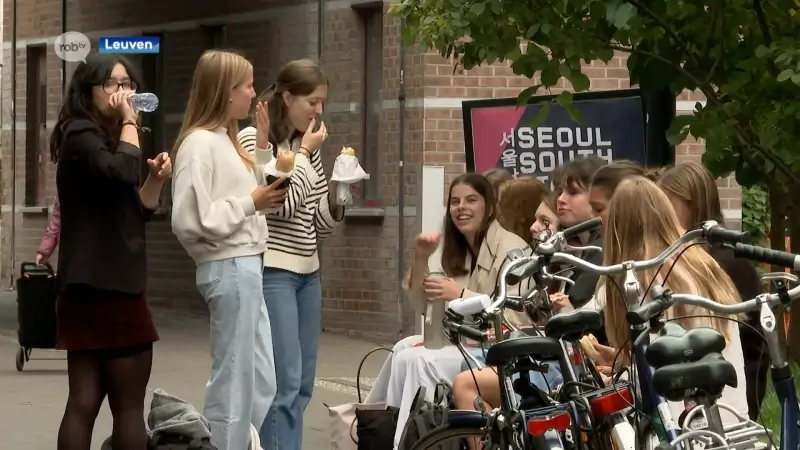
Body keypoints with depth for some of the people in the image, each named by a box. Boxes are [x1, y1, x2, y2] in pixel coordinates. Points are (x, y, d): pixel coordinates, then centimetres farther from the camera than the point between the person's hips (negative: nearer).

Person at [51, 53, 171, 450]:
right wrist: (129, 121, -16)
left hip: (98, 286, 9)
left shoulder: (105, 139, 20)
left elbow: (136, 212, 19)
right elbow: (124, 171, -29)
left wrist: (156, 178, 2)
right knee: (129, 404, -3)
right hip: (102, 286, -9)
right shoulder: (81, 136, -10)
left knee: (84, 401, 5)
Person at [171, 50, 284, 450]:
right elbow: (190, 221, -20)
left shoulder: (225, 140, 15)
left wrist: (265, 195, 5)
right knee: (234, 381, -4)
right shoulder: (199, 144, -13)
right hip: (229, 270, -10)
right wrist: (251, 203, -15)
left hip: (246, 266, 10)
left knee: (261, 381, 11)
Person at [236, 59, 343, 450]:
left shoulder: (307, 147, 15)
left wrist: (338, 196, -2)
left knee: (302, 385, 7)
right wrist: (305, 154, -7)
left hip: (307, 273, 8)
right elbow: (282, 203, -17)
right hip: (271, 273, -8)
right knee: (285, 382, -14)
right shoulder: (254, 140, -7)